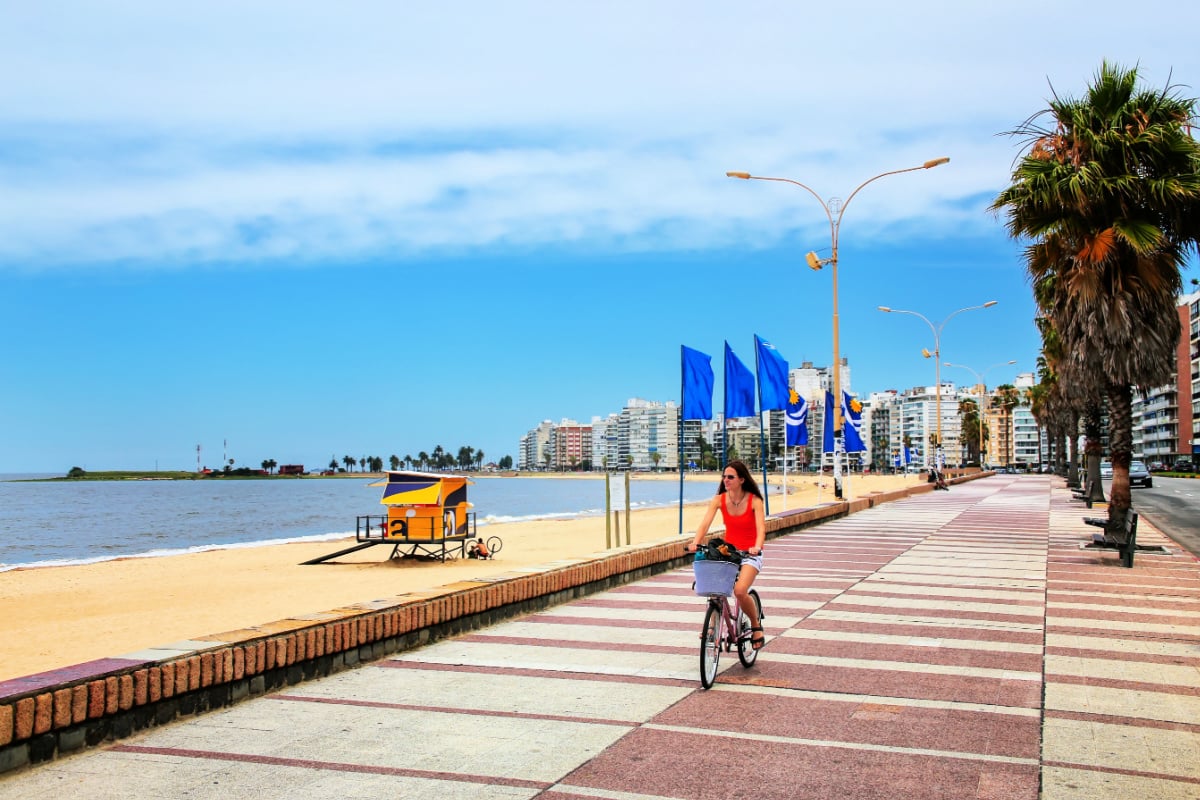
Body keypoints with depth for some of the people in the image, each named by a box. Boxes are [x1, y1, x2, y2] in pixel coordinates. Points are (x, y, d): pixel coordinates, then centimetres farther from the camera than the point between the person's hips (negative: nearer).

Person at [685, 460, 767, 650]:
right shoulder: (719, 500, -6)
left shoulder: (754, 501, -13)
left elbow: (761, 527, -24)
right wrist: (695, 542, -35)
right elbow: (705, 523, -17)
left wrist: (757, 547, -44)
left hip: (750, 554, -3)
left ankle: (756, 626, 2)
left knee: (740, 590, -24)